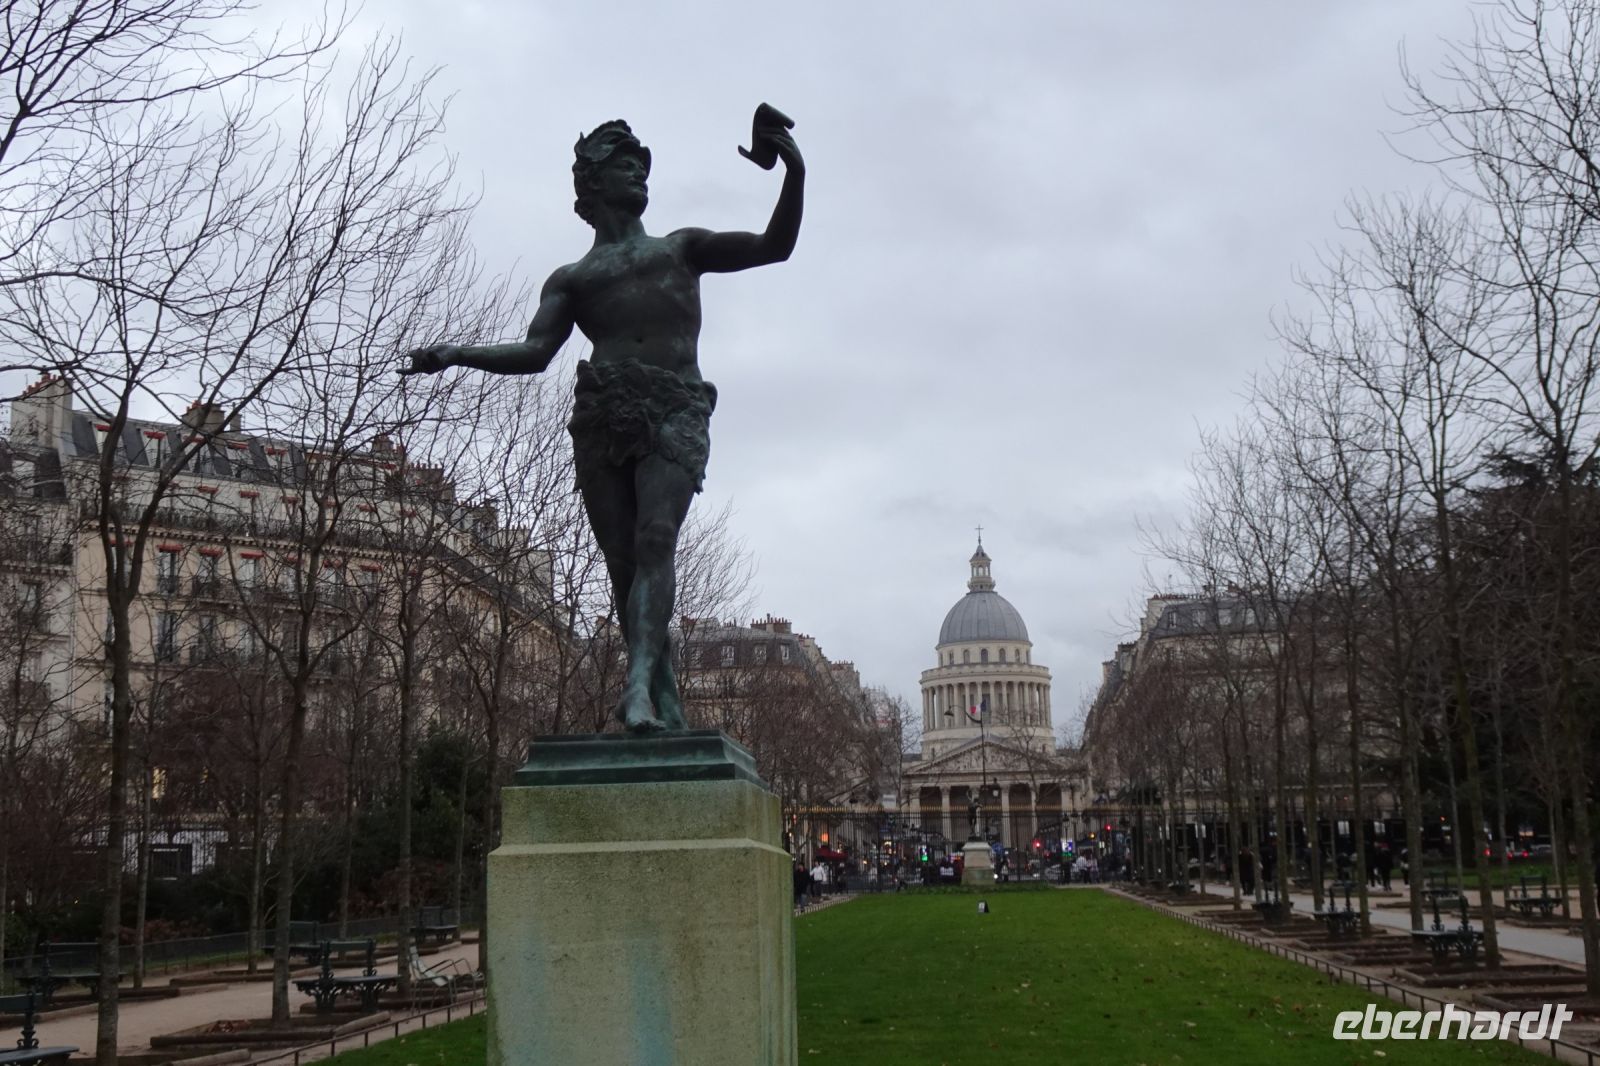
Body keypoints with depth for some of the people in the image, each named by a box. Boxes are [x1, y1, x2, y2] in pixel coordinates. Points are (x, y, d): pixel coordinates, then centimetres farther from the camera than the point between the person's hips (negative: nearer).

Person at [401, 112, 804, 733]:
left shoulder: (681, 248, 26)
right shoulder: (570, 279, 24)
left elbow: (774, 246, 16)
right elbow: (534, 352, 10)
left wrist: (795, 175, 0)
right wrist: (457, 353, -5)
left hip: (675, 411, -1)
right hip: (601, 415, 2)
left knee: (655, 540, -22)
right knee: (623, 560, -7)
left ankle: (639, 685, -36)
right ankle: (666, 706, -4)